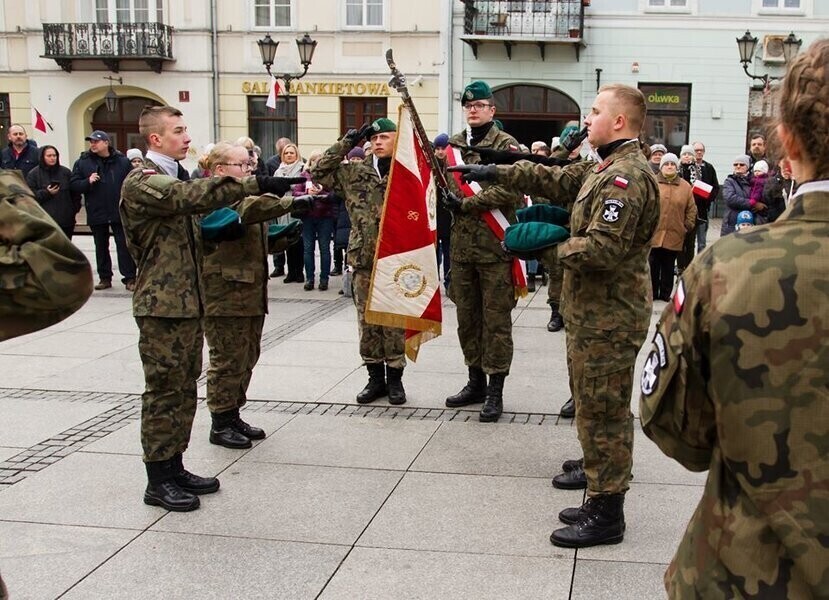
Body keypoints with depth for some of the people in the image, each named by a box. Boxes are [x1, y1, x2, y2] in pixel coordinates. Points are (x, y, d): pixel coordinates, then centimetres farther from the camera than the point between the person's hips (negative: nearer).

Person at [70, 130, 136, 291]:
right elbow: (73, 185, 0)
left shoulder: (122, 161, -1)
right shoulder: (83, 162, 2)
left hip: (119, 212, -2)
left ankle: (129, 278, 4)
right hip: (96, 213, 2)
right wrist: (88, 182, -18)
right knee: (101, 247, 12)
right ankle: (104, 278, 22)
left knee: (124, 245, -1)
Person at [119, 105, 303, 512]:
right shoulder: (142, 183, -13)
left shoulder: (175, 179, 18)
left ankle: (174, 467, 23)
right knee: (164, 389, -3)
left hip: (188, 302, 9)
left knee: (185, 387, 13)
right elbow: (193, 196, -30)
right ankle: (158, 481, 6)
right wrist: (255, 185, -35)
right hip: (162, 304, -9)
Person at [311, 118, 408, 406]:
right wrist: (347, 142, -2)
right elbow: (318, 173, 0)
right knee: (367, 322, 9)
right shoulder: (354, 172, 6)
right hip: (364, 261, 3)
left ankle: (395, 377, 18)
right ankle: (375, 377, 22)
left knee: (395, 322, 5)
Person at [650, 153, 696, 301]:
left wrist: (687, 227, 5)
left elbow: (691, 210, 10)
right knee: (652, 265, 4)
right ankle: (652, 293, 14)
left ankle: (666, 294, 18)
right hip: (653, 233, -1)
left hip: (674, 235, 2)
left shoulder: (685, 186, 6)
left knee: (668, 267, 9)